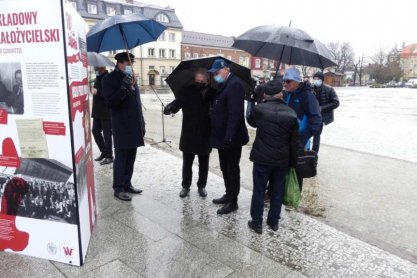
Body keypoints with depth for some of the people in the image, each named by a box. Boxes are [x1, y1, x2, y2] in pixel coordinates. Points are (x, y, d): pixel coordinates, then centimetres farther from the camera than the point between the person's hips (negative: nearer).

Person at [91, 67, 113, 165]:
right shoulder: (97, 78, 15)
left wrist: (97, 92, -24)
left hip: (106, 112, -9)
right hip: (97, 111, 9)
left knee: (107, 134, -1)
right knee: (95, 131, 12)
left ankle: (109, 156, 11)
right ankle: (104, 152, 28)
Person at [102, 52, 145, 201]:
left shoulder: (131, 77, 15)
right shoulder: (109, 79, -6)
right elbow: (111, 102, -15)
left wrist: (142, 122, 14)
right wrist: (124, 88, -26)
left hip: (134, 126, 7)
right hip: (122, 127, -7)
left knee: (130, 158, 13)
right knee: (121, 158, -1)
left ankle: (127, 184, 24)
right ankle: (118, 188, 9)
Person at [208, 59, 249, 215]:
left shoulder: (234, 85, -17)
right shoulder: (224, 85, 14)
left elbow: (235, 114, -25)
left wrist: (229, 137, -28)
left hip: (231, 139, -10)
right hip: (223, 137, 10)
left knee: (232, 170, 3)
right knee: (225, 168, 19)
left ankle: (232, 202, 15)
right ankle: (228, 195, 34)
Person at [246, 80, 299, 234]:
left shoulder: (258, 109, -10)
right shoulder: (291, 114, -4)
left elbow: (251, 121, 14)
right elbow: (294, 142, 0)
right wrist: (292, 162, 10)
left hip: (262, 158, -2)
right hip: (282, 160, 2)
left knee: (259, 191, 9)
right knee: (277, 192, 15)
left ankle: (257, 222, 18)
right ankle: (273, 221, 27)